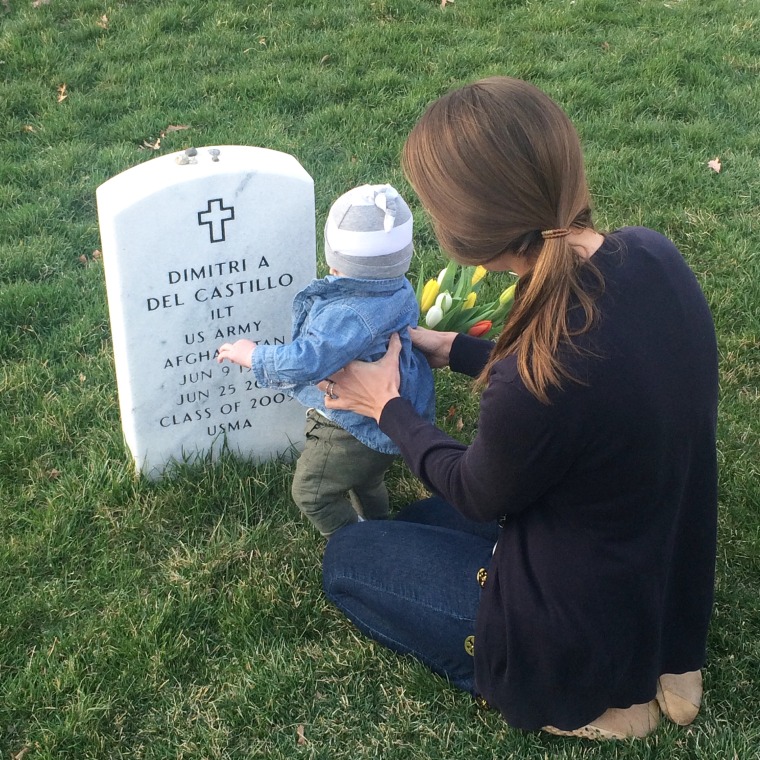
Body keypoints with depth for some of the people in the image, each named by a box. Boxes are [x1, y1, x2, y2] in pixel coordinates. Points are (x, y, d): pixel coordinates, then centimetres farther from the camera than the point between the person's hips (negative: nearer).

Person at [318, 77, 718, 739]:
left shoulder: (538, 382, -38)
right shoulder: (653, 255, -15)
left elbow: (479, 493, -14)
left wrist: (387, 406, 2)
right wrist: (453, 350, 14)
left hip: (589, 647, -7)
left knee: (347, 558, 14)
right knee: (422, 519, 29)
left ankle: (589, 701, 7)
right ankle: (653, 669, 18)